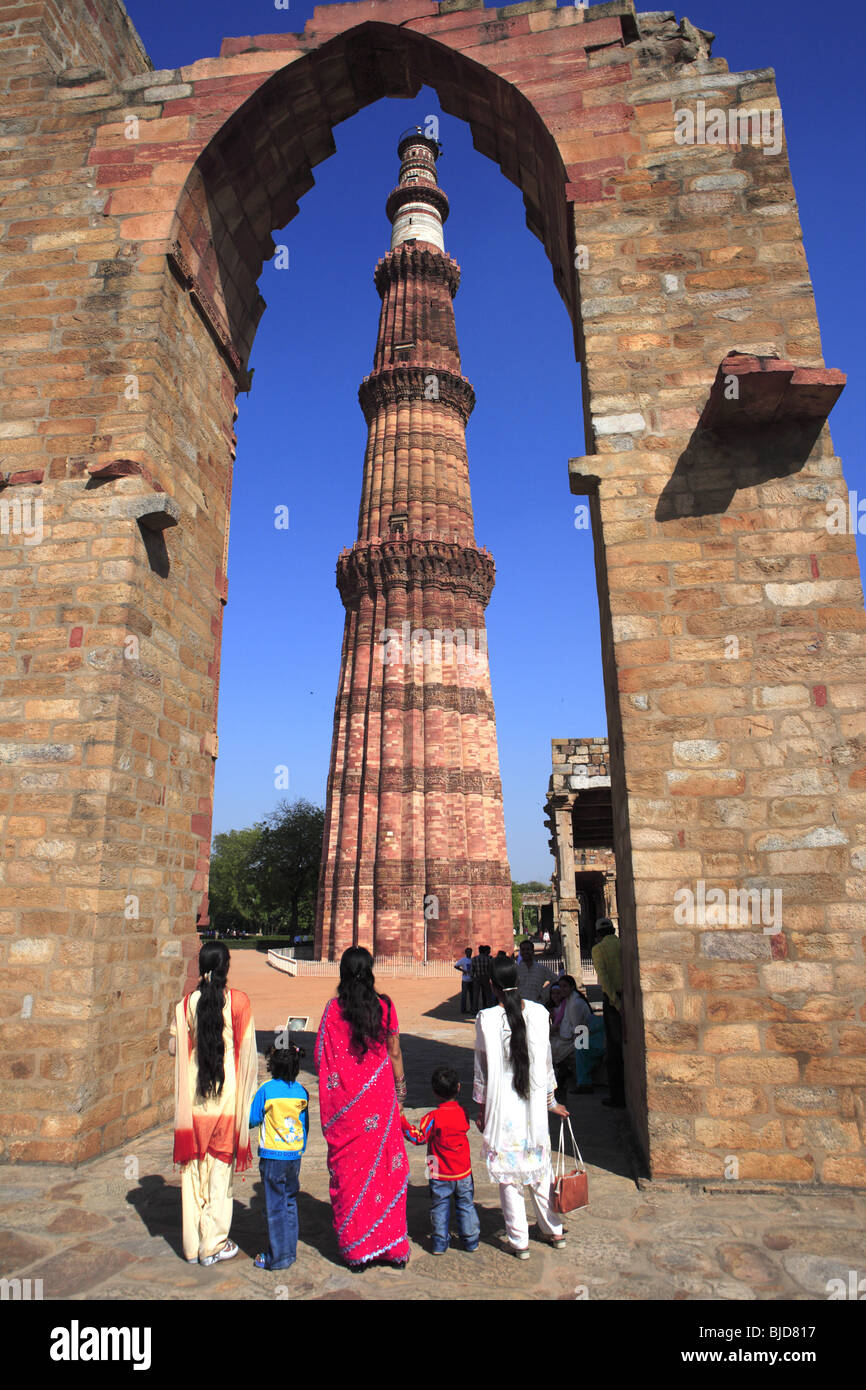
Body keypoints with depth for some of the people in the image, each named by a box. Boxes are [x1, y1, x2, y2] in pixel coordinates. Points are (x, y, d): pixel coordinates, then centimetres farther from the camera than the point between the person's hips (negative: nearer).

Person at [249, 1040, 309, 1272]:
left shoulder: (266, 1090, -14)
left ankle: (278, 1257, 11)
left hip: (272, 1157, -4)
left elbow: (252, 1120, -6)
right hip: (295, 1156, 4)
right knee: (290, 1203, 16)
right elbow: (305, 1125, 8)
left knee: (275, 1206, 4)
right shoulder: (302, 1092, 0)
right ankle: (290, 1251, 24)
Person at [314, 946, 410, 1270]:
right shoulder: (385, 1007, -6)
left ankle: (355, 1248, 20)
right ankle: (392, 1245, 22)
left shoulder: (334, 1009, -9)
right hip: (380, 1097, 1)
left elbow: (321, 1057, -6)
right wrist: (400, 1091, 11)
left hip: (344, 1101, -1)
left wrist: (329, 1098, 10)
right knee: (385, 1164, 13)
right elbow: (394, 1053, -1)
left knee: (348, 1169, 12)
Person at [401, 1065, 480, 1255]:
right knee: (466, 1205, 19)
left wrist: (402, 1119, -16)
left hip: (440, 1175, -3)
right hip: (463, 1172, 3)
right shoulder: (463, 1112, -8)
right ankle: (471, 1240, 28)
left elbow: (417, 1137, -18)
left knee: (440, 1207, 14)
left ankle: (440, 1243, 22)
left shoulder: (434, 1117, -21)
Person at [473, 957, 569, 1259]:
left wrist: (481, 1110, 6)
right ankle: (554, 1231, 33)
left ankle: (519, 1241, 19)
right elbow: (546, 1061, 3)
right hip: (534, 1103, 3)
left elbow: (482, 1069, -6)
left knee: (508, 1173, 10)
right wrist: (551, 1101, 15)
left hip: (502, 1106, -3)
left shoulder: (486, 1019, -14)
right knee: (539, 1168, 20)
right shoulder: (539, 1013, -7)